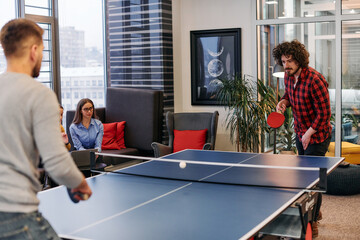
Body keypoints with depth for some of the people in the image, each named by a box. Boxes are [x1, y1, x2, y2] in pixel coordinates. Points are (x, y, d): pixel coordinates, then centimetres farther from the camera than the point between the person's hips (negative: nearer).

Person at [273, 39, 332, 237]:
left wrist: (309, 133, -18)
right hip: (300, 133, 8)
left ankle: (311, 223, 10)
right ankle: (315, 211, 40)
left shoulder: (314, 80, -26)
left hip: (317, 136, -8)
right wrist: (284, 101, -3)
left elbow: (324, 113, -23)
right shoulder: (288, 77, -2)